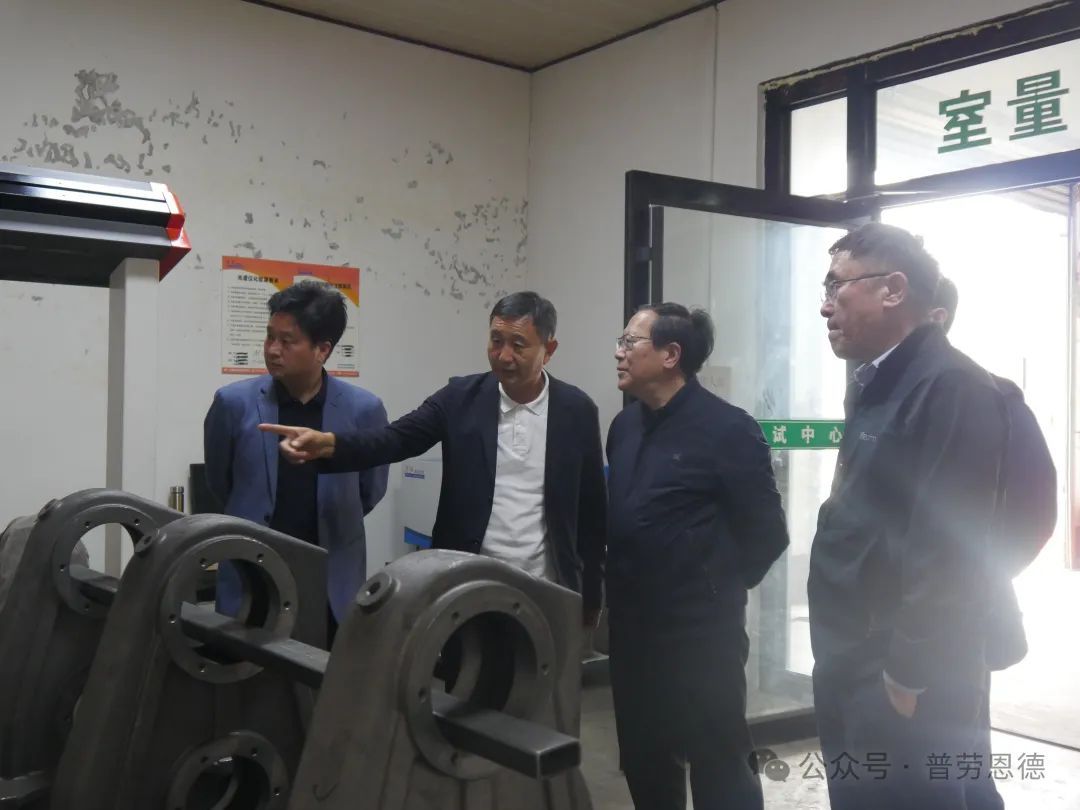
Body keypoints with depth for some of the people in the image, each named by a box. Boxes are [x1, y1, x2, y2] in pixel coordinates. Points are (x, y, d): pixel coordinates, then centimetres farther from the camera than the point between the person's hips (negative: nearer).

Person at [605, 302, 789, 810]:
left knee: (719, 765, 6)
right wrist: (621, 585, 11)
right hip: (631, 626, 7)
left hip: (701, 632, -7)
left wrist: (720, 586, -1)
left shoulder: (726, 429, -14)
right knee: (643, 759, 18)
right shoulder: (624, 426, 7)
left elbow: (766, 532, -11)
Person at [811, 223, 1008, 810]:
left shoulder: (953, 387, -19)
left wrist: (907, 679, -18)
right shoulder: (875, 383, 12)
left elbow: (946, 551, -23)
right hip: (852, 669, 9)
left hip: (899, 683, -9)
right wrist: (837, 659, 13)